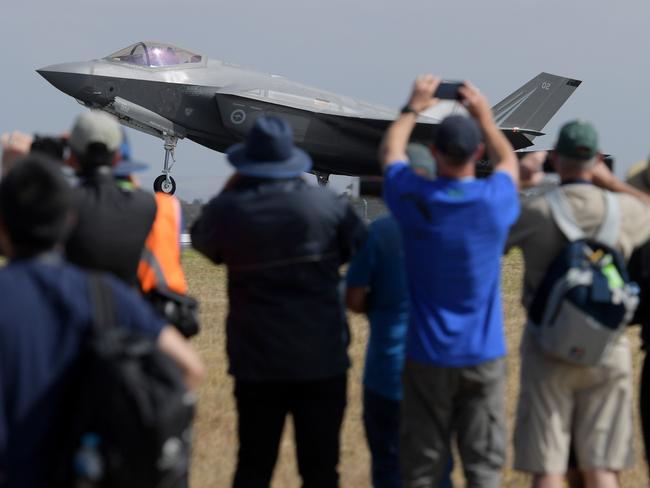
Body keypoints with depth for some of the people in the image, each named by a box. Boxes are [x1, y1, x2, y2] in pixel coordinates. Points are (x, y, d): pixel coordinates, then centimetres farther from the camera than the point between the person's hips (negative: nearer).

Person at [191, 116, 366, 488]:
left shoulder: (228, 210, -7)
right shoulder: (327, 205, -7)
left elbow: (203, 240, 15)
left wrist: (231, 189, 17)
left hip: (257, 362, 0)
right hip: (322, 359, 0)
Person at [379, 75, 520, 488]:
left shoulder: (415, 199, -10)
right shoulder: (495, 201, -9)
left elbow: (389, 152, 14)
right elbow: (509, 162, 18)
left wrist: (414, 108, 28)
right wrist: (485, 116, 29)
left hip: (429, 356, 0)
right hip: (485, 356, 0)